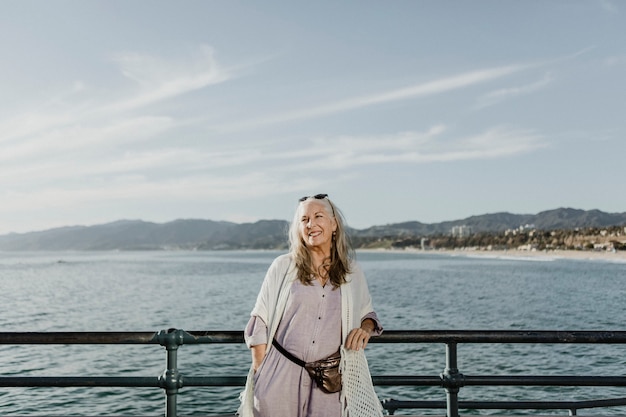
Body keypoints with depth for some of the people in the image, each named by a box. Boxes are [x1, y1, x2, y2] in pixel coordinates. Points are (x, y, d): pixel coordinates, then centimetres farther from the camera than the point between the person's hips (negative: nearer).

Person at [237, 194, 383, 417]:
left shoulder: (352, 272, 6)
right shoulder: (283, 266, 1)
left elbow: (367, 313, 18)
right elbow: (259, 323, 2)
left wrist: (365, 328, -5)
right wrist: (260, 373, -4)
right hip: (280, 376, -1)